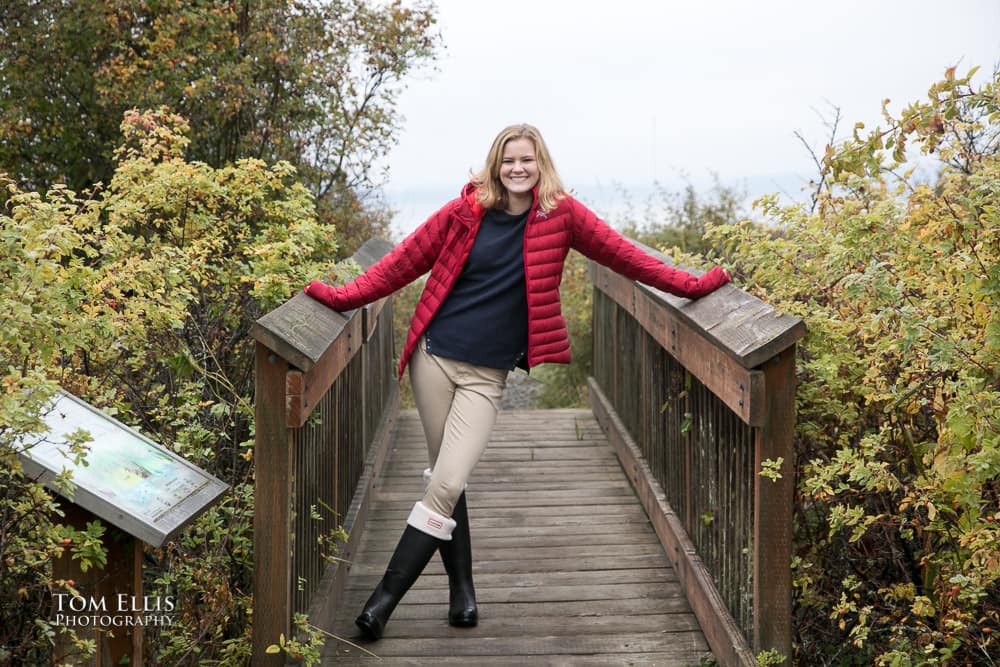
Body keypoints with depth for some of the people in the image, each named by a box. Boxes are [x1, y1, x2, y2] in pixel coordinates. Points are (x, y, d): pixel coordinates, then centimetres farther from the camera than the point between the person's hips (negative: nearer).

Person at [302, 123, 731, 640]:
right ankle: (462, 588, 22)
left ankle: (384, 599, -4)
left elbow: (620, 254, 4)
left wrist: (690, 285, 4)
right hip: (434, 358, 1)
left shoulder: (561, 214, 1)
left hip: (486, 376, -1)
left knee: (446, 486, -12)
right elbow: (406, 260, 6)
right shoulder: (466, 211, 2)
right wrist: (344, 296, 4)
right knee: (445, 482, 6)